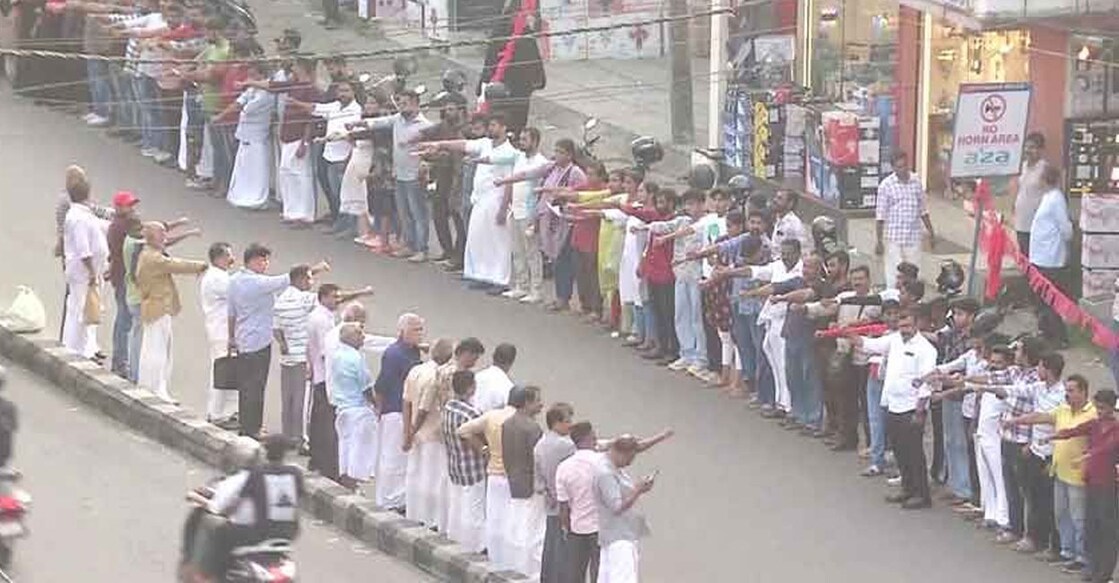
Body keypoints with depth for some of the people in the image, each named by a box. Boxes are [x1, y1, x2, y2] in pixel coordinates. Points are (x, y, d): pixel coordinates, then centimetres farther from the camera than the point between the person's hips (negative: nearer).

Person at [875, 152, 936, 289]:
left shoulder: (916, 182, 6)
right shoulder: (886, 185, -6)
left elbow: (923, 210, 15)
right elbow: (880, 215, -4)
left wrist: (931, 233, 16)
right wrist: (878, 241, -7)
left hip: (914, 237, 4)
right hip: (894, 238, -4)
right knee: (894, 276, -3)